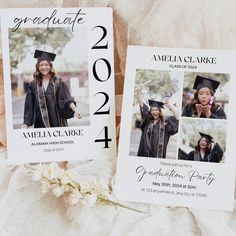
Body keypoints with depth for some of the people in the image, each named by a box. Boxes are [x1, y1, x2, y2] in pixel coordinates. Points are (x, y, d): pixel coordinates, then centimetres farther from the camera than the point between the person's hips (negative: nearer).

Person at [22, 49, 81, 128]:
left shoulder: (58, 83, 3)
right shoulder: (33, 85, 7)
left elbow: (67, 99, -9)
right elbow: (29, 106, 7)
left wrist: (75, 109, -28)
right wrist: (25, 123, -1)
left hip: (57, 123, -1)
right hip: (41, 124, 1)